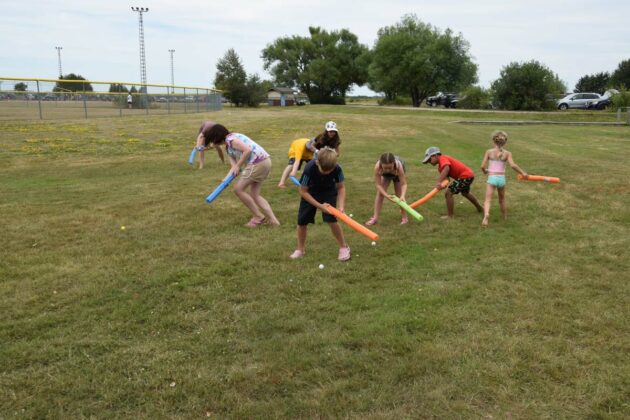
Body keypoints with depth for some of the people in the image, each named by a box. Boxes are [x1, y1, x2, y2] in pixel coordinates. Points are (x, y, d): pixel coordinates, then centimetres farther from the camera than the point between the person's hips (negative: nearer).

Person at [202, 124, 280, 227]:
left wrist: (238, 166, -11)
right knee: (254, 195, 14)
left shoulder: (231, 139, -8)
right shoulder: (228, 147, 21)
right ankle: (272, 219, 10)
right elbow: (234, 166, 11)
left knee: (238, 189, -1)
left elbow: (248, 150, -20)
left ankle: (258, 216, 5)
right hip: (265, 162, 10)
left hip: (258, 163, -10)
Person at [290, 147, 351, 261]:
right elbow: (303, 191, -25)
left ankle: (344, 247, 3)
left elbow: (341, 187, -14)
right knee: (302, 221, -2)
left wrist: (341, 206, -28)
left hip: (329, 192, 0)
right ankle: (300, 250, 21)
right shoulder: (309, 168, -35)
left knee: (331, 219, -17)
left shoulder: (337, 169, -30)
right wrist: (320, 206, -29)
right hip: (310, 194, 0)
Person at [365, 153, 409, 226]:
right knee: (380, 193, -8)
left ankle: (404, 217, 14)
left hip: (397, 173, -1)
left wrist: (402, 195, -59)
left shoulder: (399, 166, -46)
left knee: (399, 194, -2)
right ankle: (375, 218, -3)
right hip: (385, 175, 1)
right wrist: (387, 195, -48)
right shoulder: (377, 167, -43)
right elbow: (378, 185, -36)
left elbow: (403, 184, -41)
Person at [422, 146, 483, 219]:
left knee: (448, 193, -15)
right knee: (465, 193, 37)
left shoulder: (442, 158, -16)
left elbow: (447, 169, -38)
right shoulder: (440, 167, 15)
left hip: (465, 176, -12)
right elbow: (446, 177, 1)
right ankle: (480, 208, 59)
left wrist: (439, 182, -48)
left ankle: (450, 216, -7)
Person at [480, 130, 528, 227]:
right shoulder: (507, 153, 1)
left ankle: (486, 215, -38)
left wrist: (485, 171, 19)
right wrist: (522, 173, -1)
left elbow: (483, 166, -3)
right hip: (502, 178, 2)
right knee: (502, 200, 23)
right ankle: (505, 218, 36)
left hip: (491, 178, -2)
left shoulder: (489, 151, 0)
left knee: (488, 199, -10)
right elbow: (513, 165, -13)